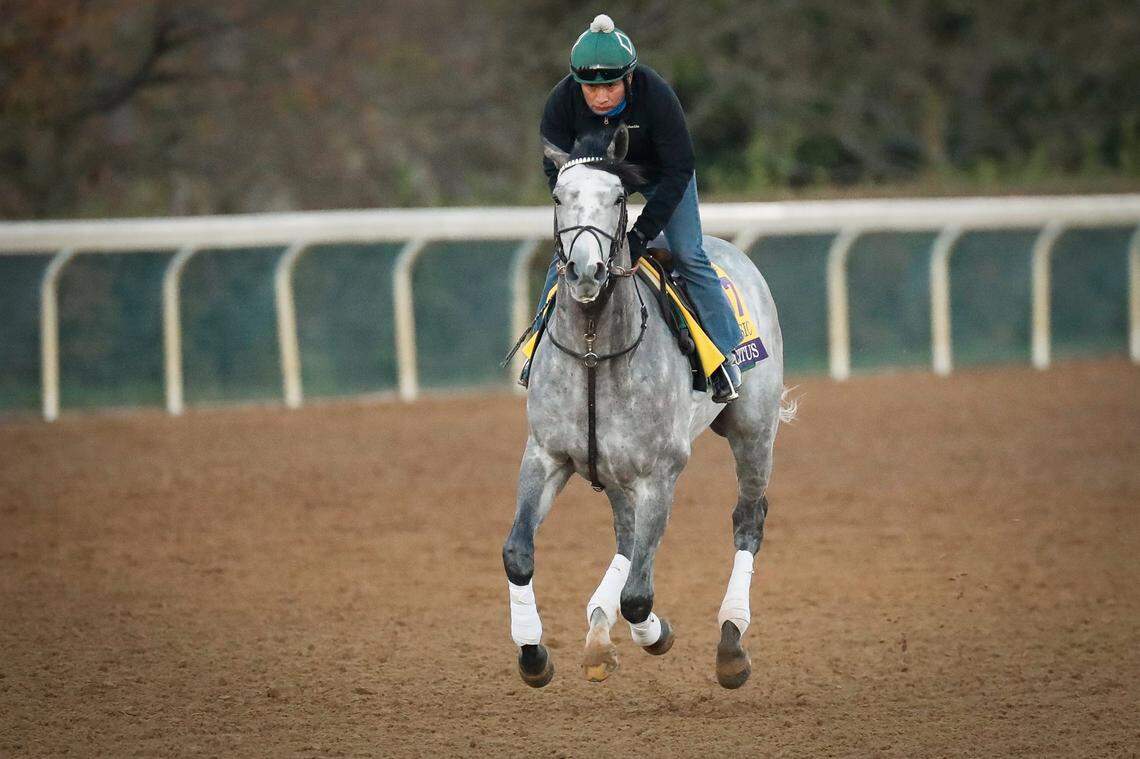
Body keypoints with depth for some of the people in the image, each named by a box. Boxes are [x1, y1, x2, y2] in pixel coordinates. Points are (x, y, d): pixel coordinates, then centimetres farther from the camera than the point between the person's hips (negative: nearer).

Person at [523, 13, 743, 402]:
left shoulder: (657, 96, -39)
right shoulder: (562, 101, -32)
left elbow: (678, 170, -32)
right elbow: (556, 169, -20)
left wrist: (642, 232, -36)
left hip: (659, 175, -2)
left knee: (688, 255, -10)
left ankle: (723, 353, 0)